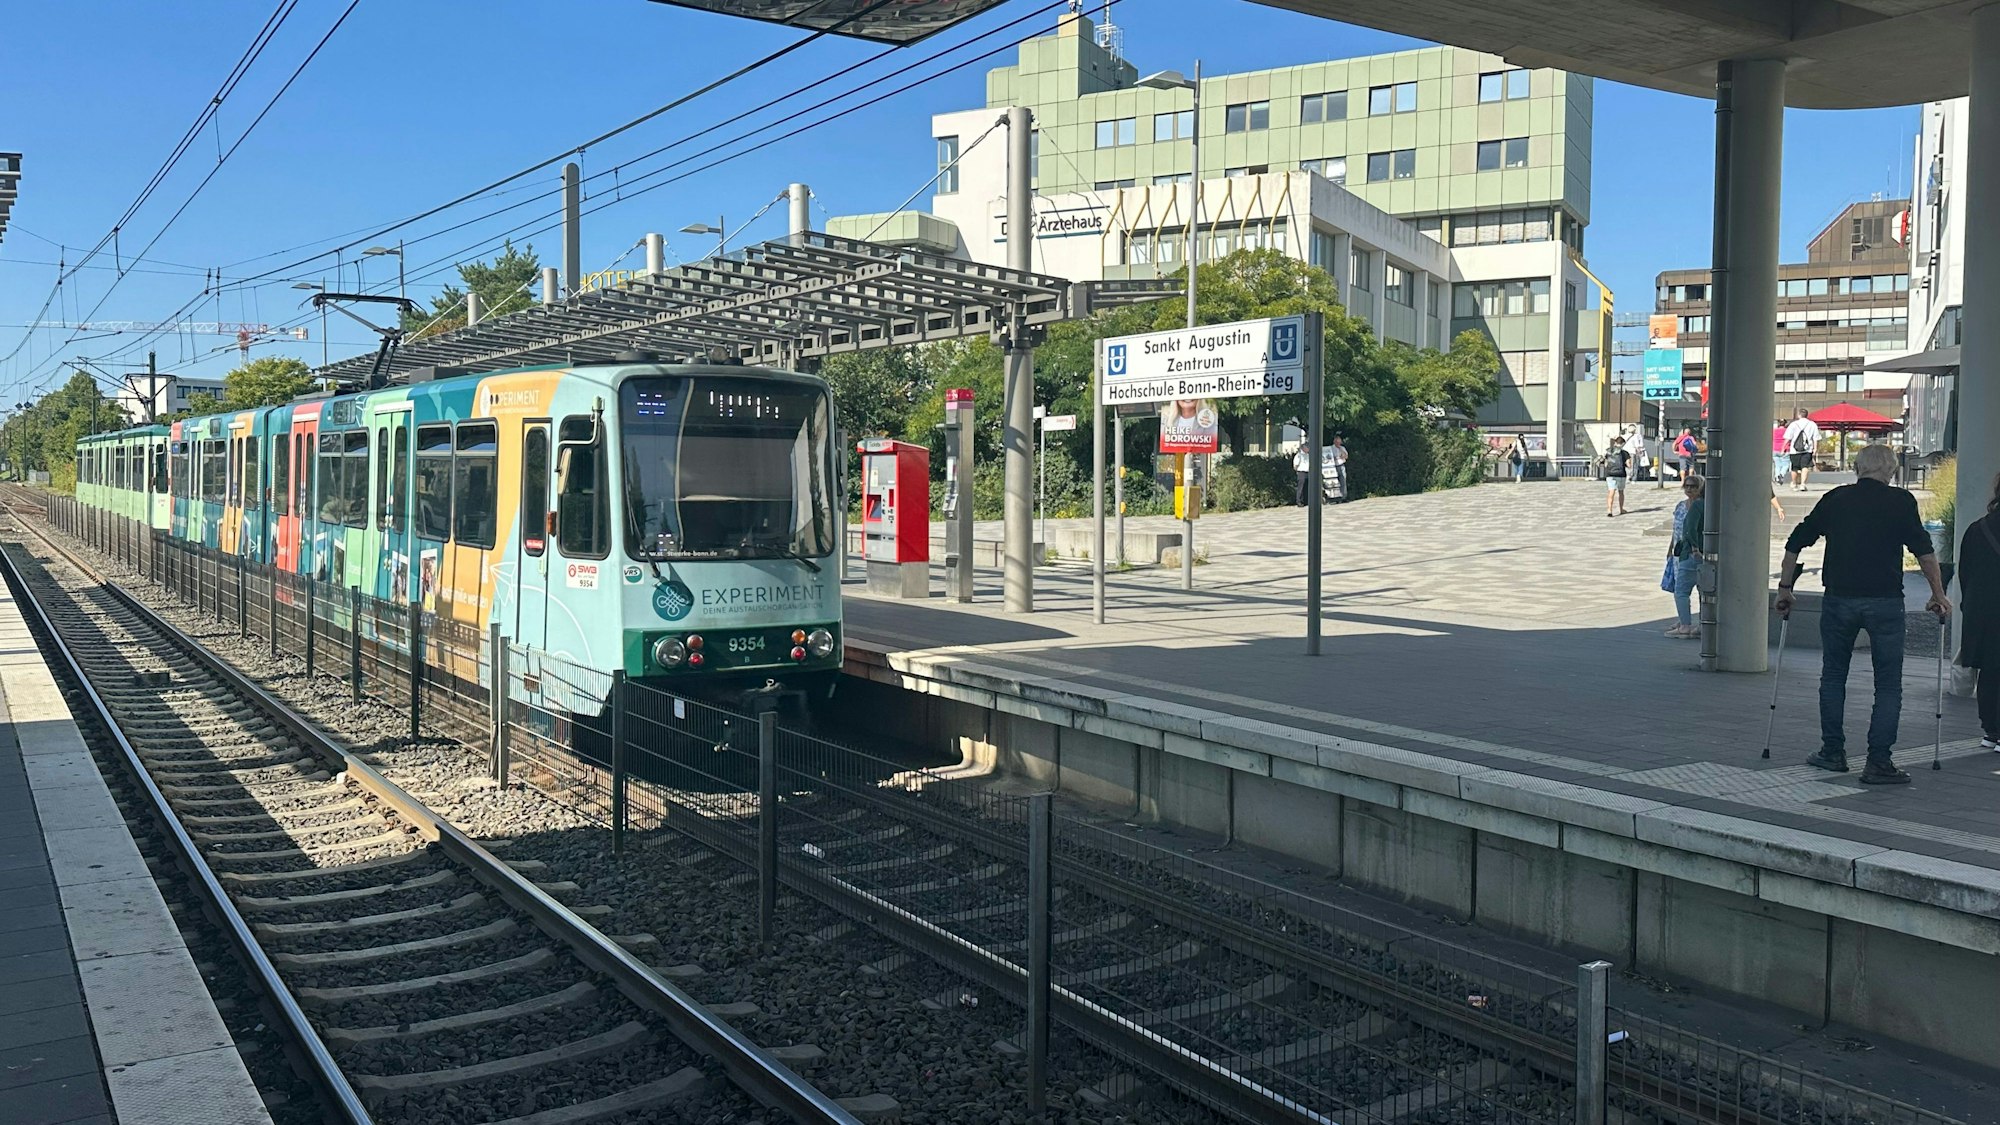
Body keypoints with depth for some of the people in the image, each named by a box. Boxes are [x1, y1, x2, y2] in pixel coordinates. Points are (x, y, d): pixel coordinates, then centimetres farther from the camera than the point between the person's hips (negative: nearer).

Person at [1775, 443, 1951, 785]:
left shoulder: (1834, 499, 8)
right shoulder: (1901, 501, 1)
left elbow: (1795, 543, 9)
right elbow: (1924, 550, -1)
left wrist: (1784, 587, 18)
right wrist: (1939, 595, 10)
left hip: (1838, 600, 2)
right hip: (1885, 602, -2)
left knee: (1833, 677, 16)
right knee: (1888, 684, 4)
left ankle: (1832, 753, 20)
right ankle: (1878, 763, -1)